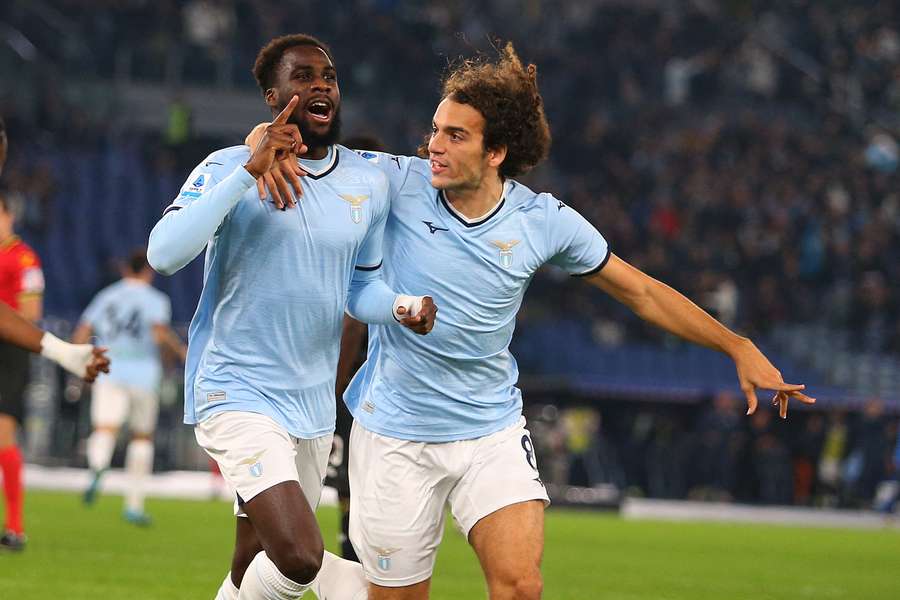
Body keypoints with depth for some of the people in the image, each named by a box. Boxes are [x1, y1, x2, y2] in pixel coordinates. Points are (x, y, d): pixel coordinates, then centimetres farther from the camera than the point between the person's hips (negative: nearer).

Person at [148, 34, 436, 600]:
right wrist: (250, 171, -28)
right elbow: (164, 253, -24)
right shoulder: (229, 168, -9)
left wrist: (401, 307, -4)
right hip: (239, 395, -6)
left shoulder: (369, 182, 7)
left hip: (314, 401, 6)